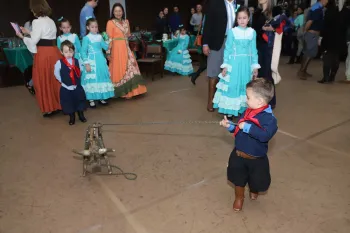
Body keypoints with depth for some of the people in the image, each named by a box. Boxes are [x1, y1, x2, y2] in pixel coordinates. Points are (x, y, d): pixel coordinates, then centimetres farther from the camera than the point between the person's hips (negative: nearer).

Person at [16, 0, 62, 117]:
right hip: (54, 52, 8)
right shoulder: (51, 21, 13)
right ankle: (58, 104, 23)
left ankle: (49, 108, 11)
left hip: (43, 54, -7)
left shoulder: (37, 22, -11)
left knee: (43, 81, 4)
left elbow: (33, 41, -12)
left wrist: (22, 37, 6)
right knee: (55, 79, 14)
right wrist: (28, 32, 23)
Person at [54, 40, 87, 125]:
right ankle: (72, 117, 28)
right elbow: (56, 74, -3)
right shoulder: (59, 62, -12)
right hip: (66, 88, -2)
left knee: (79, 100, 15)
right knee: (69, 103, 9)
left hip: (77, 87, 2)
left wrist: (77, 80, 4)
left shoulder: (77, 61, -4)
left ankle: (81, 115, 35)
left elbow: (80, 71, 8)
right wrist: (63, 81, -1)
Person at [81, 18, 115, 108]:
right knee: (92, 79, -2)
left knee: (102, 77, 9)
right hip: (91, 61, -5)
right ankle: (91, 100, 7)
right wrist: (86, 63, -15)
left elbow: (106, 47, 7)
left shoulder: (100, 37, 8)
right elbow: (83, 52, -9)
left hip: (101, 61, 5)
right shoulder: (86, 38, -5)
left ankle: (102, 98, 21)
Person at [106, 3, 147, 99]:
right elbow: (109, 39, -10)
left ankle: (130, 90, 19)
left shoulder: (126, 21, 12)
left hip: (126, 48, 6)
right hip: (117, 49, -6)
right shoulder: (110, 23, -5)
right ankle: (123, 92, 10)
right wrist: (108, 51, -16)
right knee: (120, 70, 0)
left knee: (130, 68, 7)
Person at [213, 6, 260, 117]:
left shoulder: (252, 32, 4)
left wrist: (255, 66, 7)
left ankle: (243, 108, 20)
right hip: (234, 63, -3)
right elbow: (227, 49, -2)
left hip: (247, 64, 3)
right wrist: (225, 65, -6)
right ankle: (230, 110, 9)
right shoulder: (232, 31, -4)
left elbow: (254, 50, 8)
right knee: (233, 86, -2)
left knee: (245, 86, 9)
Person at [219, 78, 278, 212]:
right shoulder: (248, 112, -2)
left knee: (257, 181, 20)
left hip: (256, 158, -4)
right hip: (239, 154, 4)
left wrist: (248, 127, -39)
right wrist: (229, 126, -8)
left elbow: (265, 135, -40)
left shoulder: (269, 118, -24)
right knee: (238, 178, 18)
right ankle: (239, 197, 45)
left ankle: (253, 191, 56)